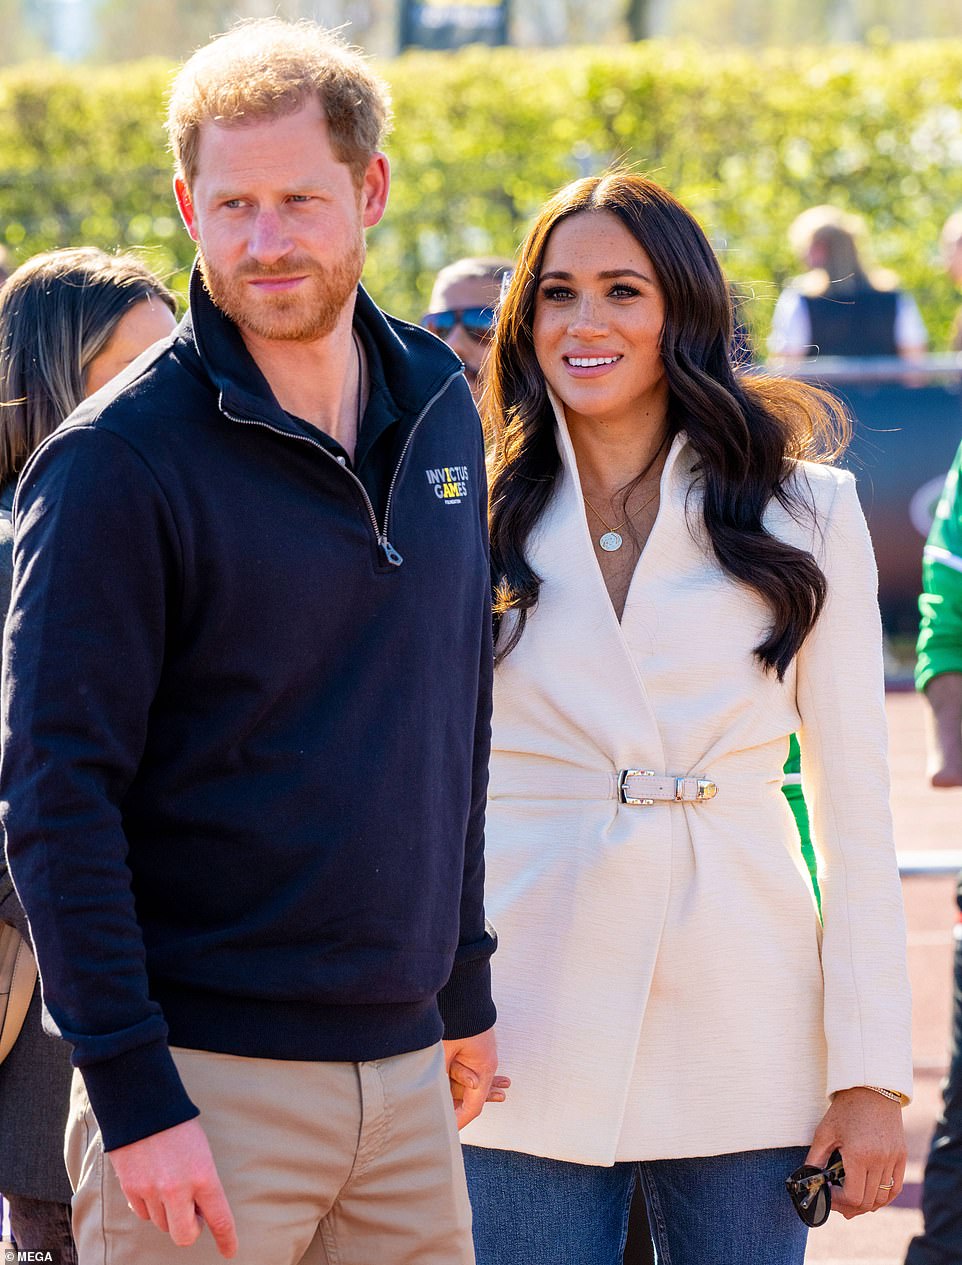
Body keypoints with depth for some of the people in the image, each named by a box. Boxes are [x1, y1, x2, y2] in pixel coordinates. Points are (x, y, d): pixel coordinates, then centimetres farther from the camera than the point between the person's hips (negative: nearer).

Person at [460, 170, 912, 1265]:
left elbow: (854, 805, 4)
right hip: (531, 1044, 0)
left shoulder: (809, 516, 5)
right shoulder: (479, 524, 6)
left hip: (743, 1042, 0)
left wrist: (871, 1071, -2)